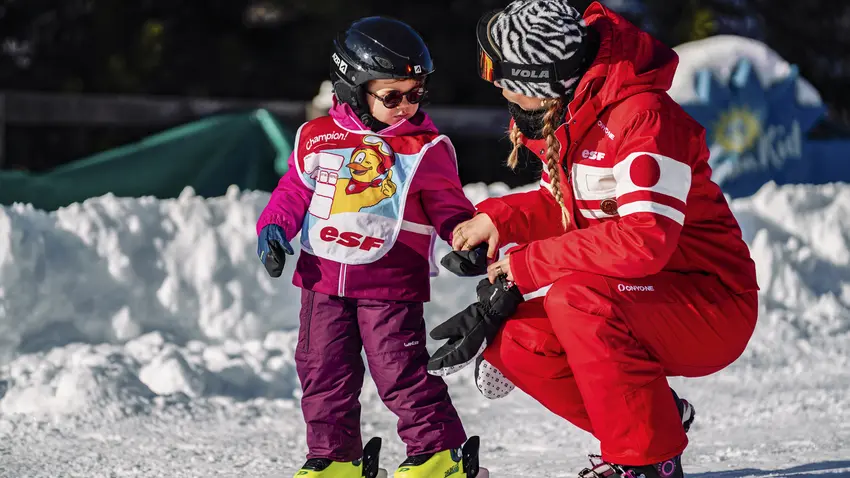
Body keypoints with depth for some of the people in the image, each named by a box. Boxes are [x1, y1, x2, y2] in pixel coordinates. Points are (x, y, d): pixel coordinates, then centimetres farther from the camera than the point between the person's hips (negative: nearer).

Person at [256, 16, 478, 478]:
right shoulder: (318, 138, 4)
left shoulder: (427, 148, -1)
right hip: (323, 278, 4)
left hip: (390, 284, -3)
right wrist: (273, 229, -2)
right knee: (323, 372, 8)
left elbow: (447, 205, 4)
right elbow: (294, 192, 14)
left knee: (400, 371, -7)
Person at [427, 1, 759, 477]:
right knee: (511, 339, -7)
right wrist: (499, 219, 0)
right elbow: (566, 204, 20)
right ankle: (654, 418, 8)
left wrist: (529, 264, -24)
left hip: (713, 306, -9)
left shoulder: (643, 117, -24)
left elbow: (644, 239, -33)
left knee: (575, 299, -33)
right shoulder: (565, 116, 4)